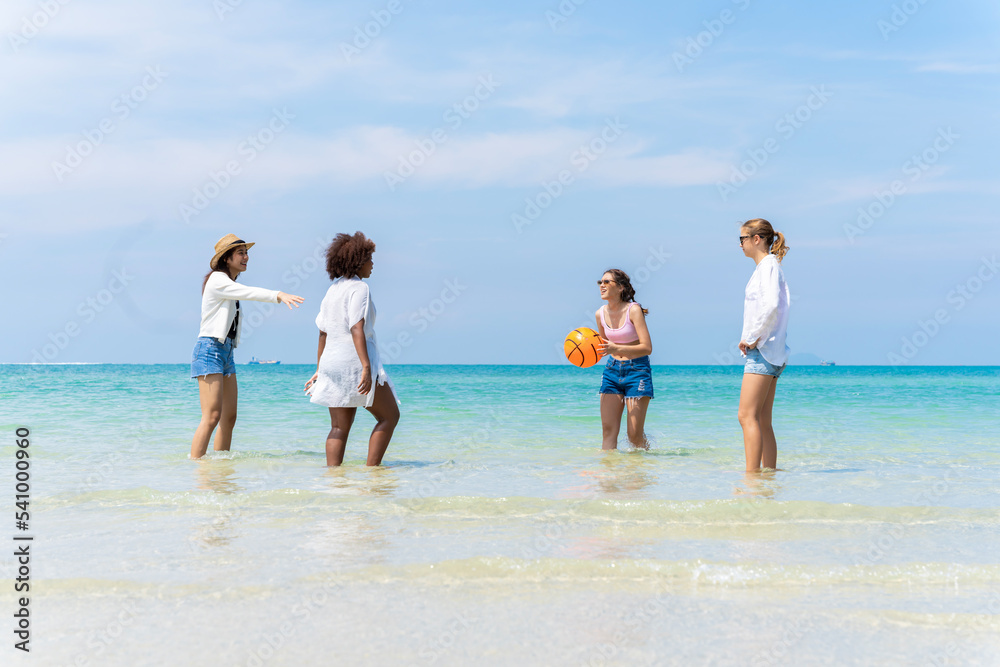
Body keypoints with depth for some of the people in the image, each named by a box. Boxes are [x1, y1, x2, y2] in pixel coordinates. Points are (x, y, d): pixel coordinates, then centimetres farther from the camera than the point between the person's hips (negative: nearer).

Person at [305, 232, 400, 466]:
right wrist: (366, 368, -26)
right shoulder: (359, 287, -10)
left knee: (339, 427, 7)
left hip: (332, 363, 8)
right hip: (354, 361, -8)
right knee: (390, 416, 3)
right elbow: (356, 329, -21)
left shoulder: (332, 290, 16)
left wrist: (319, 371, 22)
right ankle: (371, 469, -2)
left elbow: (323, 333, 18)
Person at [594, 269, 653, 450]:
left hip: (637, 371, -5)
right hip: (612, 370, 5)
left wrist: (616, 348, -30)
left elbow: (647, 347, -19)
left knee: (634, 435, -4)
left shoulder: (633, 310, -14)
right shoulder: (600, 313, 3)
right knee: (608, 430, -5)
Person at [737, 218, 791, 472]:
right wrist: (751, 339, 12)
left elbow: (772, 305, -24)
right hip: (767, 352, 10)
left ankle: (751, 473, -18)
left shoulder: (768, 265, -9)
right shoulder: (766, 267, 20)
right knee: (762, 421, 9)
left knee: (747, 416, -15)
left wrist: (752, 337, -18)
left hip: (763, 349, -10)